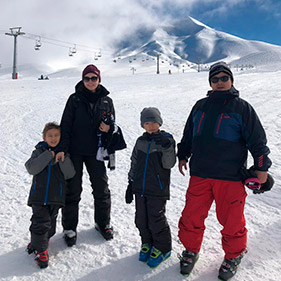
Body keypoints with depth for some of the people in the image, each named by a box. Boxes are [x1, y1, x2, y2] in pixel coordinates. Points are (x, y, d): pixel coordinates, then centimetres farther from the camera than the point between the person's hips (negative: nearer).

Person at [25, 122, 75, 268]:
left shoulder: (63, 153, 6)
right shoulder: (39, 152, 4)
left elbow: (70, 174, -4)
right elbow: (31, 168, -12)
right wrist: (49, 155, -16)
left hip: (56, 197, 2)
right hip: (39, 195, -2)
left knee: (50, 224, 9)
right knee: (41, 222, -7)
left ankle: (36, 242, 34)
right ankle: (41, 250, 11)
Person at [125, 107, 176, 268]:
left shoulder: (166, 139, -6)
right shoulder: (141, 142, 7)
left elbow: (168, 164, -14)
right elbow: (134, 164, 14)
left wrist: (167, 147, -30)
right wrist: (131, 184, 14)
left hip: (158, 189, -5)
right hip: (140, 188, 5)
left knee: (156, 220, 0)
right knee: (141, 219, 12)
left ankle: (162, 248, 21)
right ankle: (147, 243, 35)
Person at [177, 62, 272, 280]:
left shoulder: (242, 107, 1)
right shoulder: (200, 106, 13)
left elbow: (257, 139, 1)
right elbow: (188, 134, 22)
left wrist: (262, 166, -2)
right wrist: (183, 156, 23)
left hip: (230, 176, -3)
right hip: (200, 174, 4)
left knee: (231, 219, 6)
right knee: (192, 215, 7)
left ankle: (233, 255, 32)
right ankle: (191, 250, 30)